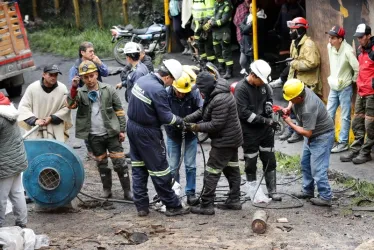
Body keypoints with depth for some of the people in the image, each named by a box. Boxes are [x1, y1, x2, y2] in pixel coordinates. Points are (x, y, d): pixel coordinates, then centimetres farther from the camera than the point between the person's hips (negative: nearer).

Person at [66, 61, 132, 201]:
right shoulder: (80, 93, -2)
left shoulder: (108, 90, -3)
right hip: (94, 136, 2)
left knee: (120, 163, -1)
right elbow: (71, 105, -21)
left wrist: (122, 130, 0)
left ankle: (127, 191, 6)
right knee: (101, 164, 13)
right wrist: (74, 88, -34)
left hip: (111, 133, -1)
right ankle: (107, 189, 27)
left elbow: (119, 110, 2)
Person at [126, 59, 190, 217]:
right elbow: (166, 117, -20)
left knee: (138, 167, 14)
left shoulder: (142, 80, 1)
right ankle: (172, 206, 12)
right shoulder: (158, 90, -24)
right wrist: (179, 121, 0)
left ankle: (141, 206, 18)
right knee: (159, 169, 2)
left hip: (132, 127, 8)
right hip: (147, 133, -8)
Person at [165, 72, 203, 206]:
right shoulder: (166, 94, -22)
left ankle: (190, 193, 13)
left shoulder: (195, 93, -20)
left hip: (190, 133, 0)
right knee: (173, 166, 5)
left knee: (190, 165, 3)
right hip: (173, 134, 0)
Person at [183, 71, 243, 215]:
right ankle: (234, 200, 26)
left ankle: (206, 205, -4)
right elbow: (202, 112, 11)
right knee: (232, 169, 17)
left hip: (224, 141, -11)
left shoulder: (220, 100, -28)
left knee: (211, 173, -6)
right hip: (232, 139, 11)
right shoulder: (216, 94, 7)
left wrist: (196, 127, -19)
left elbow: (216, 125, -27)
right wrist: (186, 119, -2)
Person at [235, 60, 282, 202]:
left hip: (266, 130, 6)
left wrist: (268, 105, -3)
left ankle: (272, 191, 19)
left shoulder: (263, 85, 2)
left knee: (270, 161, 10)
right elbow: (244, 113, -21)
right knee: (251, 164, 5)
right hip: (249, 132, -6)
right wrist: (265, 120, -24)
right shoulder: (241, 88, -17)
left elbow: (269, 97, 21)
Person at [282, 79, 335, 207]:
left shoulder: (308, 109, -37)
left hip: (322, 136, -10)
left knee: (317, 168, -9)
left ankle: (325, 197, -1)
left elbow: (307, 133, -30)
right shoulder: (302, 90, -12)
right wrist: (288, 109, -6)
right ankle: (308, 191, 31)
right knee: (305, 163, 18)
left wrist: (290, 123, -21)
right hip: (312, 134, 10)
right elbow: (293, 103, 14)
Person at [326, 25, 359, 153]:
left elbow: (358, 69, -21)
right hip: (333, 86, 7)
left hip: (345, 88, -7)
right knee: (329, 114, 11)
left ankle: (343, 142, 9)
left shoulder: (347, 51, -25)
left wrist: (353, 80, -8)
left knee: (345, 117, 3)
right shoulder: (330, 47, -3)